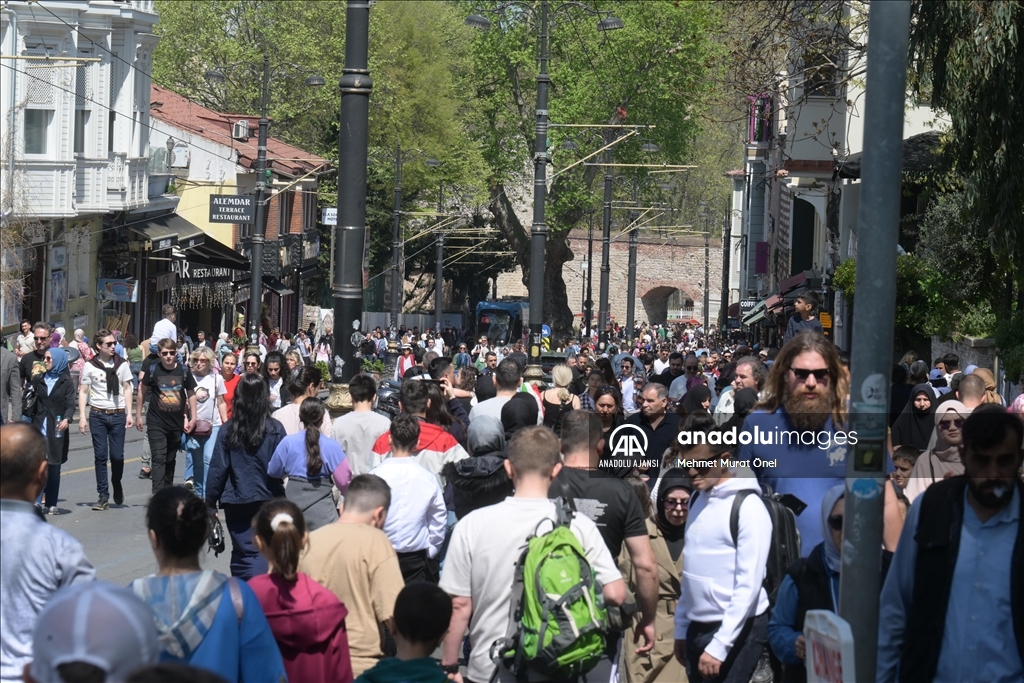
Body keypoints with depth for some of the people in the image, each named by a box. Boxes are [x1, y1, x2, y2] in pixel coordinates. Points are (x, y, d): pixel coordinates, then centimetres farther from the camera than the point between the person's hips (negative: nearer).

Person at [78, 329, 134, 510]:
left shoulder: (121, 364, 3)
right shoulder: (90, 366, 0)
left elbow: (127, 389, 9)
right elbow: (83, 392, 3)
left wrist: (129, 413, 1)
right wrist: (82, 417, -4)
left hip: (118, 415, 1)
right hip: (98, 415, -1)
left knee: (117, 455, -1)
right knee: (100, 456, 0)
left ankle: (117, 484, 28)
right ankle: (103, 496, 5)